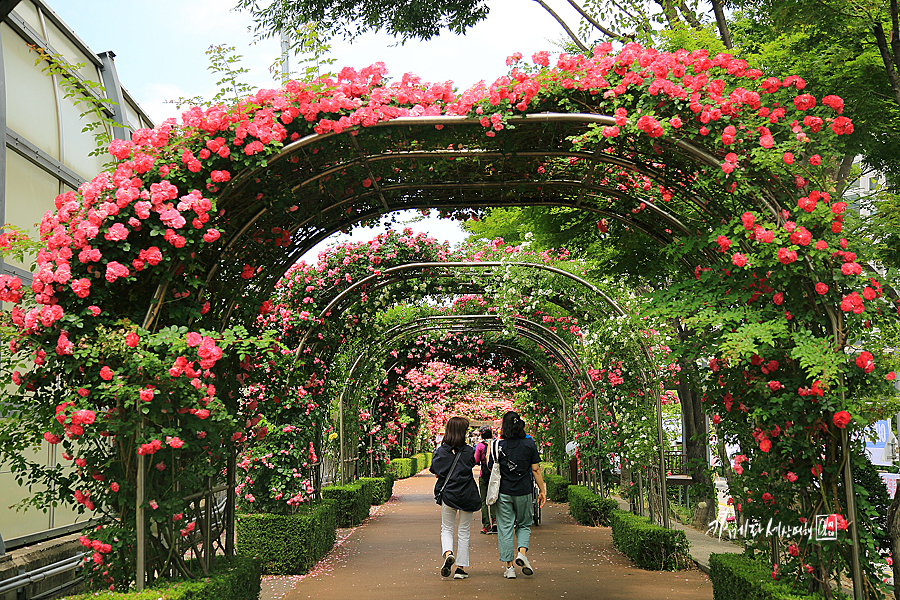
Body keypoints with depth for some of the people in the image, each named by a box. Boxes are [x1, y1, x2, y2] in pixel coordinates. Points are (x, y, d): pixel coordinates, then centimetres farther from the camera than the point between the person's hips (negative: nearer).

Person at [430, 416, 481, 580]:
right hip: (467, 495, -1)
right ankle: (461, 568, 10)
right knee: (464, 532, 10)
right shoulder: (469, 451, -8)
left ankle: (448, 553, -15)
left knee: (446, 529, 13)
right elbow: (473, 464, 6)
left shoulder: (441, 451, -4)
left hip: (447, 494, 1)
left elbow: (435, 472, 2)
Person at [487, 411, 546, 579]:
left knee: (505, 528, 6)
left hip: (503, 492, -1)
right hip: (524, 491, 1)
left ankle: (510, 567, 6)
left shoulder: (498, 446, -6)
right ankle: (522, 552, -6)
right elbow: (536, 470, -2)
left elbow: (492, 469, 2)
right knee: (524, 524, 18)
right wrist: (542, 490, 5)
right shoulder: (529, 444, -3)